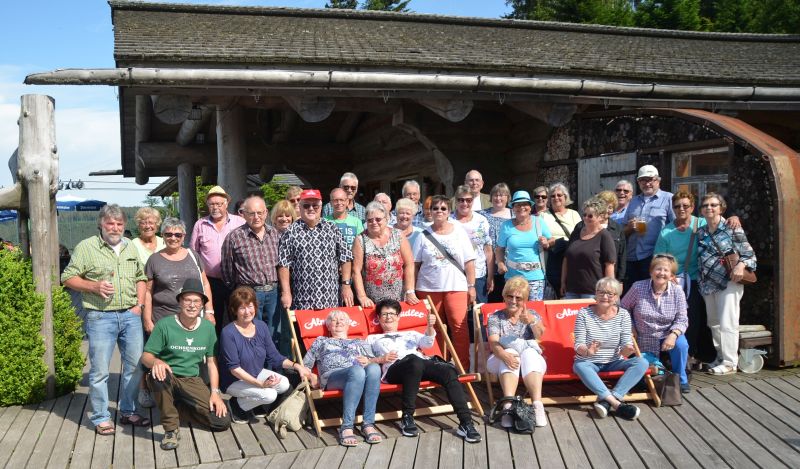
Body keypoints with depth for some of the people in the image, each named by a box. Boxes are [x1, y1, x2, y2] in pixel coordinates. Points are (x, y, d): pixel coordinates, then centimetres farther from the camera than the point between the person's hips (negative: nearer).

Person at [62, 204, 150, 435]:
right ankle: (101, 418, 13)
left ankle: (129, 412, 24)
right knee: (99, 370, 0)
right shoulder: (86, 247, -2)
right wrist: (94, 286, -16)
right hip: (100, 317, -5)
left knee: (135, 364, 9)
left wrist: (139, 304, 6)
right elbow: (68, 278, -2)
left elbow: (141, 277, 18)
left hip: (130, 315, 5)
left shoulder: (131, 247, 13)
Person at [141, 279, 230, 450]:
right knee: (158, 374, -40)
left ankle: (178, 406, 10)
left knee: (223, 421, -13)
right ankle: (171, 429, -19)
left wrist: (215, 392, -5)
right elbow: (146, 356, -8)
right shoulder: (164, 325, -11)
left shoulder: (208, 328, 1)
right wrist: (156, 361, -32)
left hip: (192, 381, 3)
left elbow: (211, 362, 4)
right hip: (168, 379, -3)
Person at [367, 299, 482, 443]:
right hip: (395, 367, -3)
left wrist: (430, 326, -6)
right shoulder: (373, 338, 33)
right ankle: (407, 417, -28)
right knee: (415, 361, -40)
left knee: (449, 371, -29)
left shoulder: (411, 334, 37)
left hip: (423, 362, 3)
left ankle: (466, 423, -33)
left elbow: (427, 342, 15)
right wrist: (381, 359, -1)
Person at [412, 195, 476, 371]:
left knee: (460, 327, -9)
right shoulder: (424, 235, 7)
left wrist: (471, 286, 1)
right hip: (428, 289, 1)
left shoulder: (459, 232, 7)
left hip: (456, 287, -1)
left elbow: (469, 262, 6)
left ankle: (463, 366, -1)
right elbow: (415, 264, 7)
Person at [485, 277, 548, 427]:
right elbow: (494, 343, -10)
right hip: (503, 357, -1)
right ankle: (508, 405, -51)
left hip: (531, 355, 1)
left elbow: (540, 334, -11)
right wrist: (504, 355, -34)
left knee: (529, 353, -32)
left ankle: (537, 404, -48)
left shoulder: (532, 315, 13)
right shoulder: (495, 318, 10)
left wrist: (532, 321, -35)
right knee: (511, 353, -33)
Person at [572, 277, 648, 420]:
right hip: (589, 362, -2)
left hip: (614, 362, 3)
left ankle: (606, 400, -33)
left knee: (642, 362, -23)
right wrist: (587, 351, -35)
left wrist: (627, 350, -31)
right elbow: (578, 345, -11)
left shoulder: (623, 315, -1)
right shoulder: (584, 313, -8)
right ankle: (616, 403, -40)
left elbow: (626, 345, -6)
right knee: (579, 366, -36)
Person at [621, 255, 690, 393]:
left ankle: (681, 380, -7)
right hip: (645, 340, 0)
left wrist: (673, 335, -28)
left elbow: (682, 319, -10)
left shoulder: (677, 291, -10)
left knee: (681, 344, -32)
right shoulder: (638, 287, -13)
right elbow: (623, 308, -1)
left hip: (668, 336, 0)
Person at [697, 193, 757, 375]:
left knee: (727, 323, -6)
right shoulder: (700, 232, 8)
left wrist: (741, 265, -26)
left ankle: (730, 363, 4)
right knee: (714, 324, 13)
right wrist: (701, 281, 5)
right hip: (709, 284, 6)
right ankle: (720, 358, 27)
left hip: (729, 282, -6)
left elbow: (749, 253, -8)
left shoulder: (731, 228, -7)